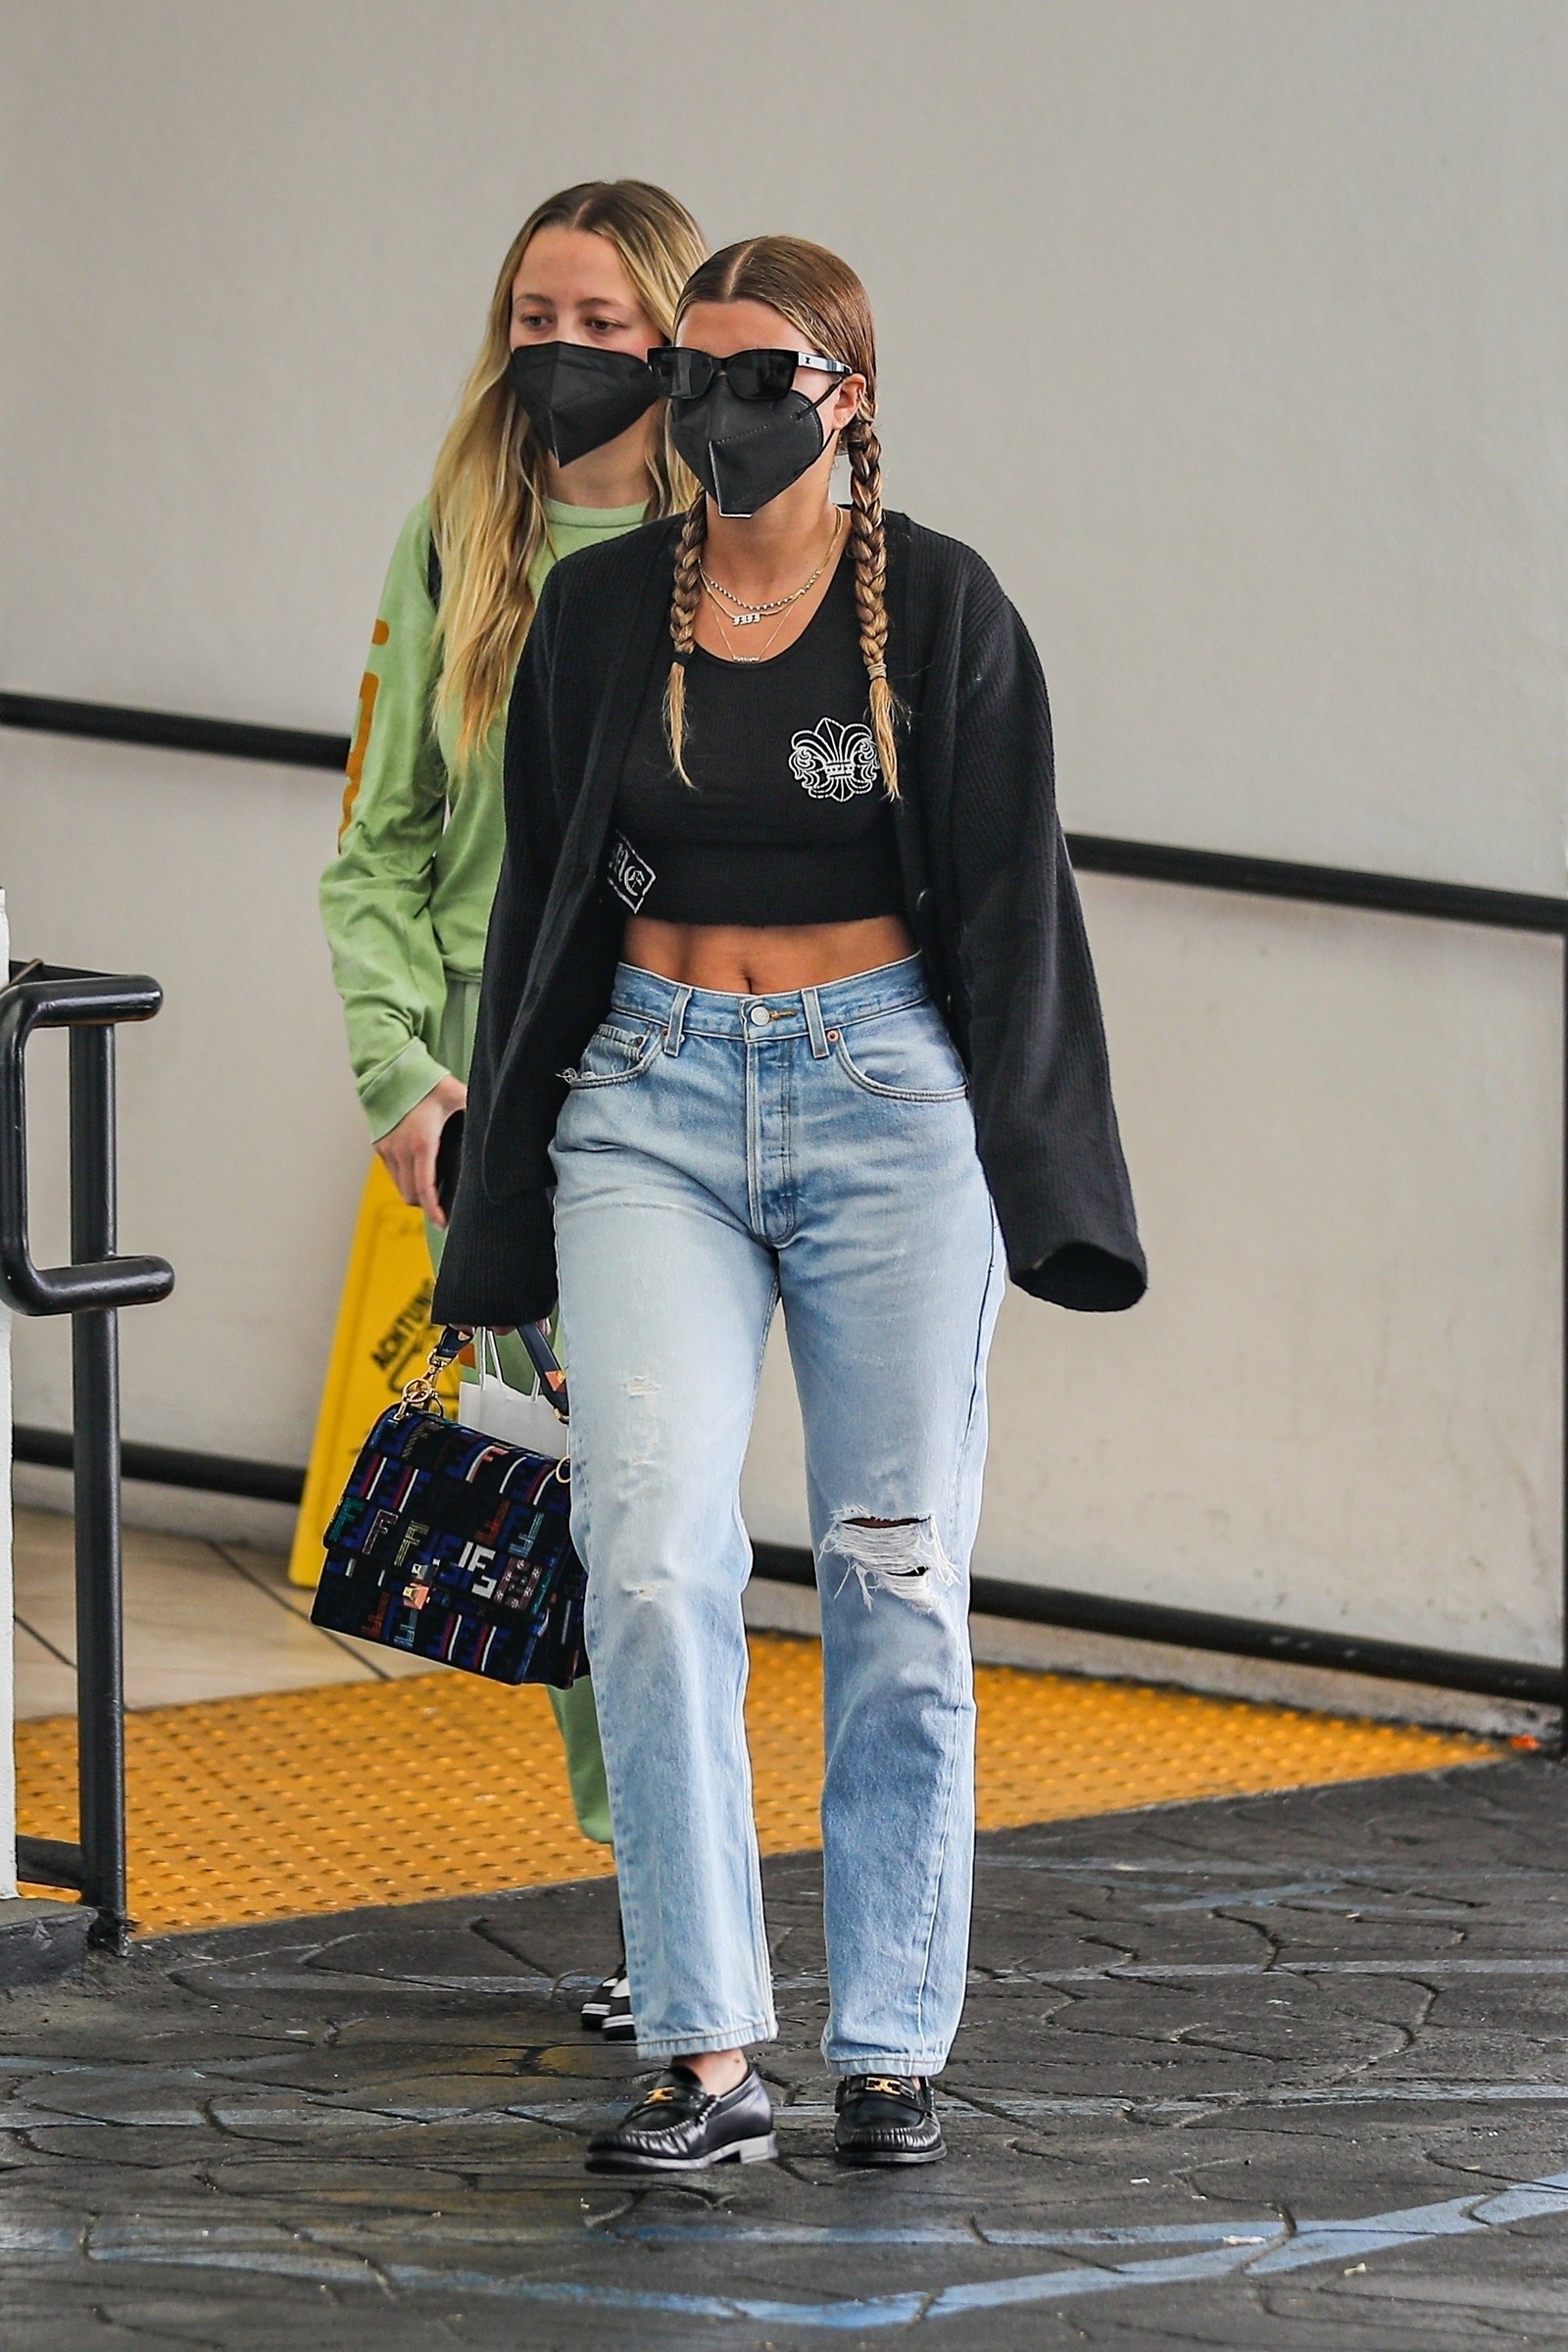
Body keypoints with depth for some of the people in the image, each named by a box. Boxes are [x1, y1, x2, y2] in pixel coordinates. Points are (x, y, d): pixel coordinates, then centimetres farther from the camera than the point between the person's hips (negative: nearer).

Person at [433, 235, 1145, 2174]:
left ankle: (890, 2049, 12)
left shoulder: (938, 608, 0)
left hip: (886, 1091, -1)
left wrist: (1028, 1180, -2)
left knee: (896, 1577, 1)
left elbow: (1010, 904, 3)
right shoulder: (601, 612, 7)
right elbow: (540, 902, 12)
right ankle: (705, 2059, -13)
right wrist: (502, 1186, 12)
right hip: (653, 1102, 1)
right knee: (651, 1560, -14)